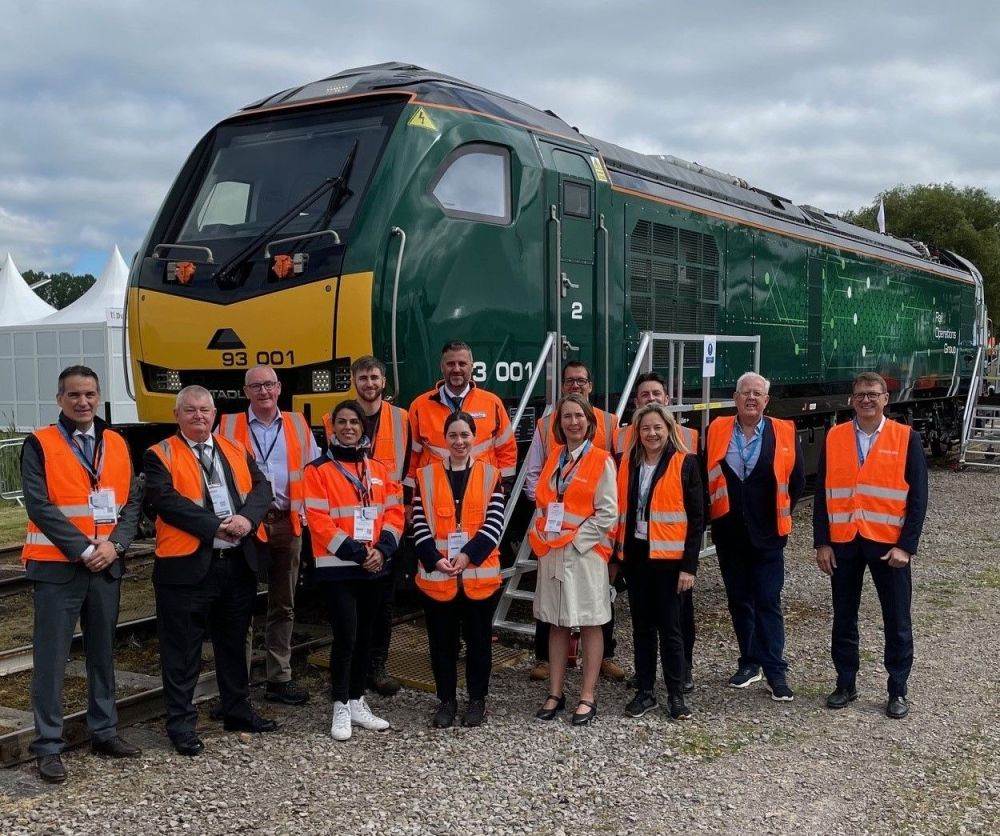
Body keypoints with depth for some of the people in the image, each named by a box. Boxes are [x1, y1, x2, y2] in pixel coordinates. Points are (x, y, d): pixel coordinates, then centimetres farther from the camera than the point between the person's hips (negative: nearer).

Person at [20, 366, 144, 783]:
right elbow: (40, 506, -12)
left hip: (107, 564, 5)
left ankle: (104, 732, 25)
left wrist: (114, 544, -9)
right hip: (58, 565, -4)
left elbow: (132, 500, 6)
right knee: (51, 659, 0)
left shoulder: (116, 444, 9)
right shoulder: (39, 444, -4)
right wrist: (82, 549, -15)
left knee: (103, 653, 13)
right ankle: (49, 746, 7)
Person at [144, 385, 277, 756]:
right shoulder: (160, 455, -2)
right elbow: (166, 500, -16)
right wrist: (216, 526, -19)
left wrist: (247, 518, -17)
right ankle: (181, 723, 13)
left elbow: (260, 487, 4)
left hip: (239, 563, 5)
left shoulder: (236, 451, 14)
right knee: (183, 649, 2)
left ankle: (238, 710, 31)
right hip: (187, 564, -5)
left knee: (234, 642, 18)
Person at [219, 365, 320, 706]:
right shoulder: (228, 427, 4)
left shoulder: (297, 425, 11)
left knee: (283, 605, 10)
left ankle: (279, 679, 19)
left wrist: (307, 510, 0)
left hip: (287, 524, 3)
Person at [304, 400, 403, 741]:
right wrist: (356, 553, -17)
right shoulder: (318, 470, -5)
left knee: (365, 636, 11)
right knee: (345, 637, -9)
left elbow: (394, 513, 6)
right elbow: (319, 522, -12)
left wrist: (382, 550, -10)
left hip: (374, 567, 5)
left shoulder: (378, 469, 10)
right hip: (337, 567, -5)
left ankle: (357, 702, 23)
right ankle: (340, 708, 3)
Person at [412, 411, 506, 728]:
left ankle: (477, 700, 24)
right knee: (442, 640, 9)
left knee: (478, 639, 9)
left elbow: (494, 524, -4)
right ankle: (446, 700, 23)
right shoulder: (426, 476, 4)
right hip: (436, 574, 1)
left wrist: (468, 555, -15)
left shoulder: (490, 475, 3)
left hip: (480, 574, 0)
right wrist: (435, 559, -14)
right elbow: (420, 525, -1)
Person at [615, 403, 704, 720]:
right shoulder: (628, 463, 7)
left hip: (668, 557, -4)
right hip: (635, 555, 4)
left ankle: (676, 695, 13)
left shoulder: (685, 464, -6)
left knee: (669, 626, 1)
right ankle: (644, 691, 21)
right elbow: (621, 512, 10)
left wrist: (689, 566, -11)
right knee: (642, 626, 11)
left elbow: (697, 518, -7)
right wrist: (616, 556, 7)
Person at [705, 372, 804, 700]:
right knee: (739, 600, 11)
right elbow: (705, 477, 6)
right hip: (729, 533, 3)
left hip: (767, 534, -2)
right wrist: (714, 512, 4)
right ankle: (750, 662, 23)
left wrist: (779, 515, 6)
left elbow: (796, 481, 3)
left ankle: (775, 670, 4)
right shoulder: (716, 431, 0)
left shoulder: (784, 433, -3)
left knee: (768, 602, -1)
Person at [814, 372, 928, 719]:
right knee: (843, 619, 10)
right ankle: (846, 684, 24)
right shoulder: (834, 438, 2)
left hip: (889, 544, -2)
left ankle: (898, 691, 20)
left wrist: (906, 546, -11)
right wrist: (822, 543, -2)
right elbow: (822, 493, 3)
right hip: (843, 544, 2)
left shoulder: (906, 438, -3)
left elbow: (918, 497, -4)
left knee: (897, 621, 7)